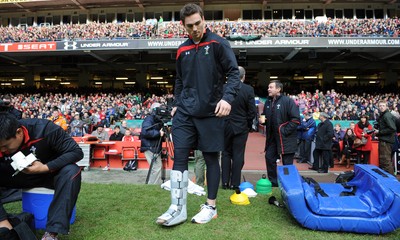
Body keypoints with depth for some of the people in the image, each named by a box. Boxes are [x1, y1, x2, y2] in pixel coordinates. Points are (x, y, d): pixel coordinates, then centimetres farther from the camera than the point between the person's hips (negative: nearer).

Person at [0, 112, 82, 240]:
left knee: (71, 171, -34)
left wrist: (46, 168, -35)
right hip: (16, 178, 3)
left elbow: (76, 152, -25)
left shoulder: (43, 129, -28)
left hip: (48, 175, -2)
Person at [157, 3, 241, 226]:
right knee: (179, 157, -2)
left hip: (210, 112, -4)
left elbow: (234, 73, -6)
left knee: (211, 158, 4)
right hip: (185, 112, 4)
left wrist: (227, 97, -22)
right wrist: (177, 104, 13)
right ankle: (178, 208, 6)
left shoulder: (218, 43, -2)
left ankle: (211, 206, 19)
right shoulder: (182, 50, 13)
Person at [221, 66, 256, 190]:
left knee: (226, 153, 13)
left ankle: (225, 182, 15)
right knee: (238, 155, 6)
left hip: (226, 126, 1)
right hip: (241, 127, -1)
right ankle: (235, 184, 11)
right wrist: (248, 124, 7)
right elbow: (252, 111, -9)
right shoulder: (249, 89, -9)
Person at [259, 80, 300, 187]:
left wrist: (285, 131, -17)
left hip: (286, 138, -7)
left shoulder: (288, 101, -12)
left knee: (287, 163, 1)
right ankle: (273, 182, 24)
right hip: (272, 137, 7)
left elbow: (296, 119, -16)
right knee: (269, 158, 9)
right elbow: (265, 117, 22)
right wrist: (262, 120, -1)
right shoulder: (268, 101, 9)